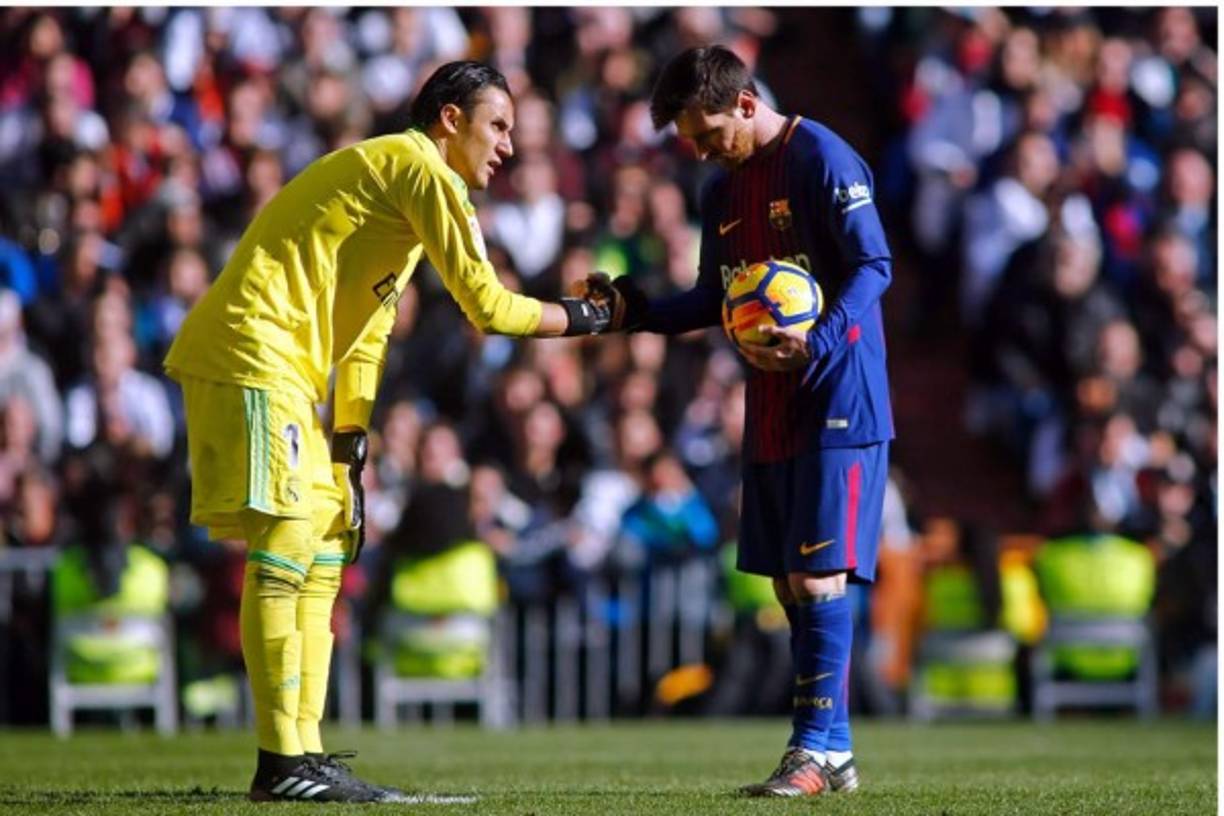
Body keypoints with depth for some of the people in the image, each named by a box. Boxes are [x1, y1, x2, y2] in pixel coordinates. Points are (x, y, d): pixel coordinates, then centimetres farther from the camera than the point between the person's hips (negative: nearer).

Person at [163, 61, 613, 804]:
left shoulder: (391, 175, 24)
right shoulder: (420, 168, -7)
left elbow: (364, 334, 21)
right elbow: (486, 304, -10)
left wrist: (349, 451, 14)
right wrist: (579, 318, 6)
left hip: (282, 366, 11)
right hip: (252, 352, -11)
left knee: (325, 548, 10)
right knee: (286, 543, -14)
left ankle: (304, 754, 9)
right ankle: (282, 763, -16)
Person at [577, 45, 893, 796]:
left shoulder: (822, 160, -11)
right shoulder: (724, 191, 15)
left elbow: (874, 266, -15)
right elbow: (714, 299, 20)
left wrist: (819, 347, -28)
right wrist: (636, 312, 5)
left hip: (837, 399, -8)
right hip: (772, 409, 8)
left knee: (819, 572, -12)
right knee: (790, 580, 7)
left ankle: (818, 748, -10)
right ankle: (833, 753, 11)